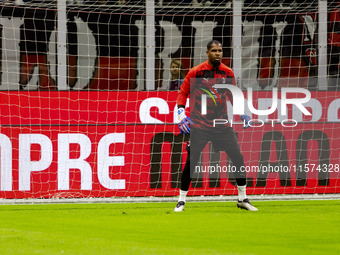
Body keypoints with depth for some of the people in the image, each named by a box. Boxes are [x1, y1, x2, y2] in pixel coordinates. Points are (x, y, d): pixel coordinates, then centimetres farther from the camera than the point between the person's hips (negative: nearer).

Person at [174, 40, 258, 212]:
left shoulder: (228, 73, 6)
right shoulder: (196, 72, -5)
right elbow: (183, 93, 2)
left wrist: (242, 114, 7)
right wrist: (181, 113, -11)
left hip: (222, 123, 3)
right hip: (199, 124, -3)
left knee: (238, 157, -3)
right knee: (191, 161, -6)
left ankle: (242, 199, 10)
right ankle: (181, 200, 6)